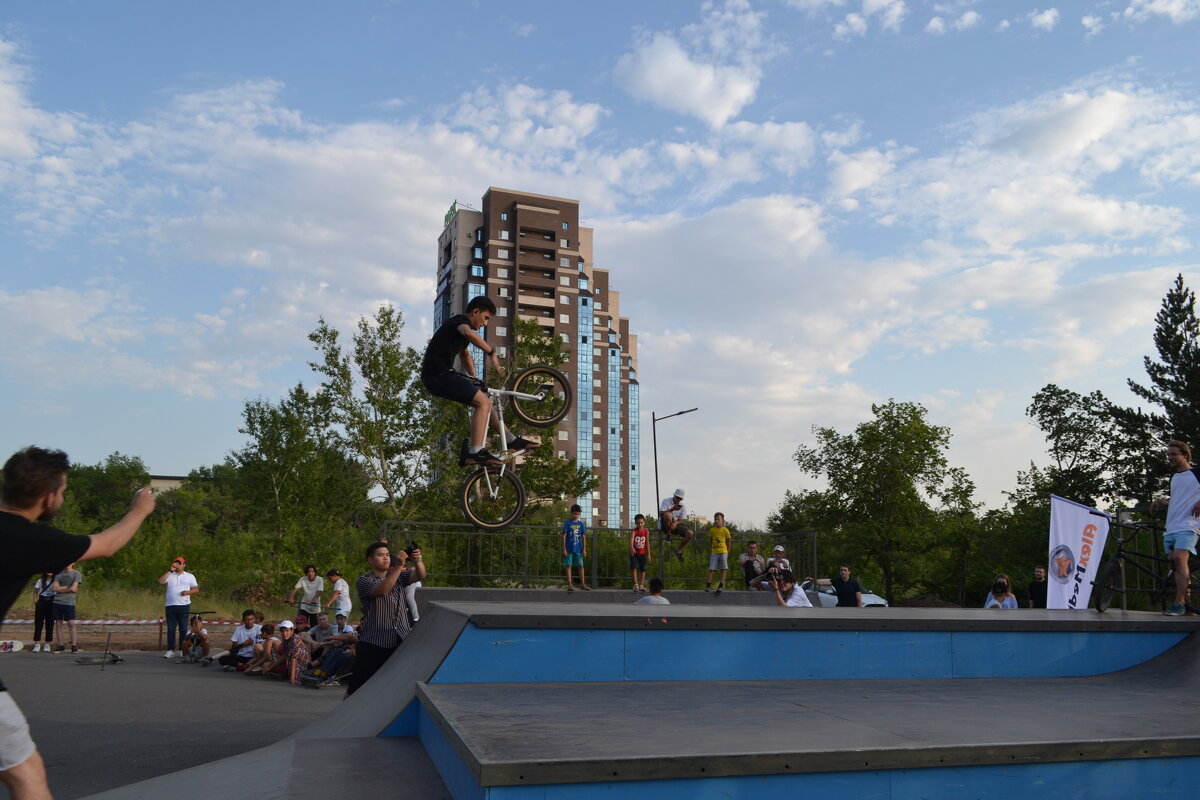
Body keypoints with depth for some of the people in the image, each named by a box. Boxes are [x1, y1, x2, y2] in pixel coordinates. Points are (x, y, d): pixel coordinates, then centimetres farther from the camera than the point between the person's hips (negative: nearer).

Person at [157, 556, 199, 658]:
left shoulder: (190, 576, 11)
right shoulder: (170, 575, 11)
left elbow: (196, 589, 7)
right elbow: (160, 581, -8)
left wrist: (188, 592, -12)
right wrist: (170, 570, -8)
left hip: (184, 605, -1)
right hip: (170, 606, 1)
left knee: (183, 629, 1)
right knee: (171, 628, 1)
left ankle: (182, 650, 7)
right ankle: (170, 650, 6)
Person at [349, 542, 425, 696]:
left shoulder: (398, 576, 14)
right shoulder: (363, 580, -1)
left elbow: (420, 576, -2)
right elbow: (382, 590, -21)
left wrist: (418, 560, -23)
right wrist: (399, 566, -26)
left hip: (402, 641, 4)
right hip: (373, 643, -4)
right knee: (359, 689, 1)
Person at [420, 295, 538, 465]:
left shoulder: (459, 323, 24)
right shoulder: (461, 320, -8)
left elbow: (465, 354, 39)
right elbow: (469, 333, -35)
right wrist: (491, 352, -28)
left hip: (439, 375, 11)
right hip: (438, 375, -11)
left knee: (483, 399, 16)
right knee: (483, 401, -18)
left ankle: (511, 440, 20)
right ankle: (474, 453, -24)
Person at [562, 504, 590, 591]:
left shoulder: (581, 524, 7)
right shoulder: (567, 523, -2)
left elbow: (583, 537, 8)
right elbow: (564, 536, -3)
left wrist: (584, 549, 3)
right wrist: (564, 549, -8)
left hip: (578, 549, 3)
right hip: (569, 549, -3)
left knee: (581, 566, 3)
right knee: (569, 566, -1)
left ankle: (583, 584, 8)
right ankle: (569, 584, 1)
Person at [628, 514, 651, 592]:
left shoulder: (646, 532, -1)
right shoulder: (634, 531, -12)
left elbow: (647, 543, 4)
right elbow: (631, 539, -32)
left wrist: (648, 554, 3)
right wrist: (631, 547, -51)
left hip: (642, 553, 3)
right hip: (634, 553, -3)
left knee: (643, 569, 7)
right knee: (634, 568, -14)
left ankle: (641, 585, 16)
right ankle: (635, 584, -8)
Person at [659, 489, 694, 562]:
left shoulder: (682, 505, 6)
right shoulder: (666, 501, -5)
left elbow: (683, 520, 1)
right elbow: (661, 514, -16)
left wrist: (676, 523, -21)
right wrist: (672, 509, -27)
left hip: (676, 524, 5)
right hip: (664, 525, -4)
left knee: (690, 533, -18)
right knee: (668, 515, -39)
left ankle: (679, 550, 2)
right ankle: (668, 534, -16)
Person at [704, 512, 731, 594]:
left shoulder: (725, 530, -4)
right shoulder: (712, 530, 4)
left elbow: (729, 541, 5)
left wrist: (727, 551, 8)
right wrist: (710, 552, 12)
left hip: (723, 552, -2)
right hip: (714, 552, 2)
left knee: (723, 569, -1)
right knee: (711, 569, -1)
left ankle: (721, 586, 2)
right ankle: (708, 585, 1)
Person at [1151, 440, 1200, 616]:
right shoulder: (1174, 478, 20)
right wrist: (1161, 501, 16)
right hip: (1171, 527, 8)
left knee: (1179, 558, -21)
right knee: (1174, 563, 5)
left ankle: (1179, 604, -22)